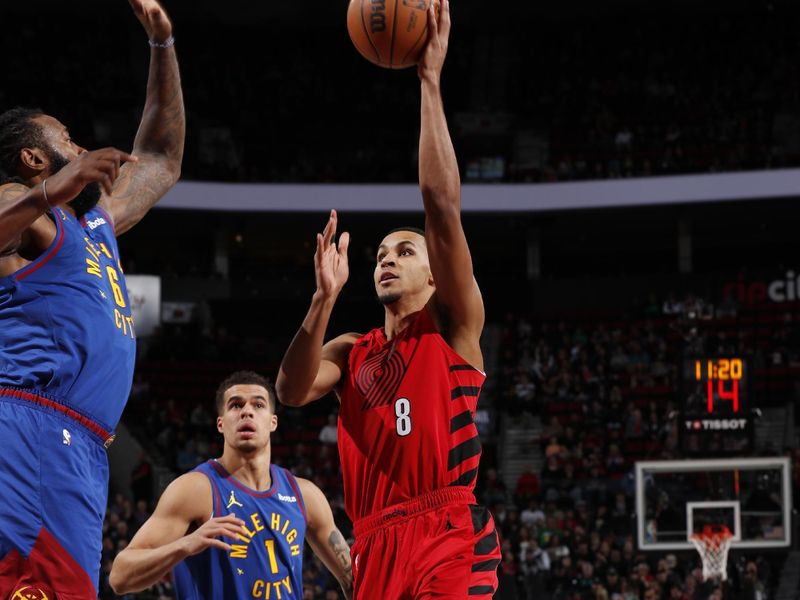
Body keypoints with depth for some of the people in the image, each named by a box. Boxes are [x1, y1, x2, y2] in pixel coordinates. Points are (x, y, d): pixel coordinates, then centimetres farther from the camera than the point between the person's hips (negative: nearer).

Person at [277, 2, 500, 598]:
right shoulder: (352, 352, 22)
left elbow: (443, 210, -5)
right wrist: (325, 297, -11)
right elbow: (292, 390, 0)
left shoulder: (453, 325, 8)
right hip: (377, 546, 6)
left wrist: (430, 81, -7)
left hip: (449, 539, -6)